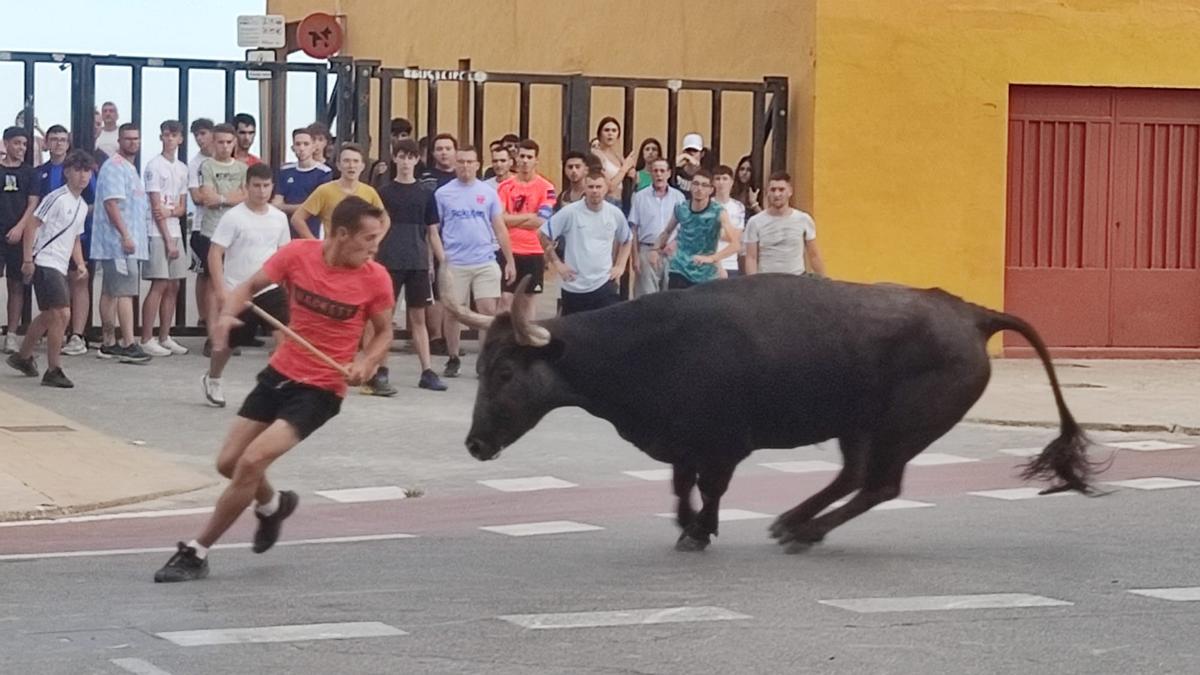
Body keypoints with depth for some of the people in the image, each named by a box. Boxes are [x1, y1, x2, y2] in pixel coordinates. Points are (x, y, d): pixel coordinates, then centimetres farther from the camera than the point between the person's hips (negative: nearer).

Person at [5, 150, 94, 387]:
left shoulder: (82, 206, 14)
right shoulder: (57, 198, -13)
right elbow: (31, 226, -14)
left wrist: (80, 264, 9)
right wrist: (28, 259, -17)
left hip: (60, 267, 9)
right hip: (45, 263, -9)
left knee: (48, 316, 20)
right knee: (62, 314, -15)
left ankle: (23, 357, 38)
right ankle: (53, 371, -9)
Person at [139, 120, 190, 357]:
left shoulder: (182, 169, 15)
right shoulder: (154, 166, -6)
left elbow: (182, 207, 13)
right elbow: (156, 206, -10)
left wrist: (170, 212, -11)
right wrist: (168, 240, -12)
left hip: (174, 232, 7)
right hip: (158, 233, -7)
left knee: (173, 286, 7)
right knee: (159, 285, -10)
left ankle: (164, 337, 14)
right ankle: (147, 340, -7)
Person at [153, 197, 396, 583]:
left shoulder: (375, 279, -12)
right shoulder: (298, 254, -10)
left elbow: (384, 332, 4)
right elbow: (251, 286, 3)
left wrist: (367, 364, -16)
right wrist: (228, 314, -18)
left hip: (320, 389, -4)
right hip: (280, 373, 4)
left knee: (251, 463, -17)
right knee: (229, 463, 7)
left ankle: (197, 553, -4)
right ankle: (273, 505, 42)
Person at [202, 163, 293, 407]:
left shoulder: (279, 218, 4)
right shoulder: (233, 217, -11)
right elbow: (215, 253, -12)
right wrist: (220, 289, -19)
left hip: (270, 289, 3)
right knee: (227, 342, 11)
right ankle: (212, 380, 39)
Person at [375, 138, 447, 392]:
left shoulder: (425, 195, 8)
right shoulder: (384, 193, 3)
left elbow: (432, 233, 11)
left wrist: (444, 263, 7)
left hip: (418, 263, 2)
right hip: (389, 263, -2)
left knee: (418, 317, 6)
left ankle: (427, 371, 6)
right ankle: (380, 371, 2)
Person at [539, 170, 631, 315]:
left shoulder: (615, 214, 1)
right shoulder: (570, 212, -9)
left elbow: (627, 240, 19)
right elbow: (543, 234, -2)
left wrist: (620, 265, 9)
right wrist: (557, 263, -3)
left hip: (604, 283, 1)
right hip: (574, 287, -1)